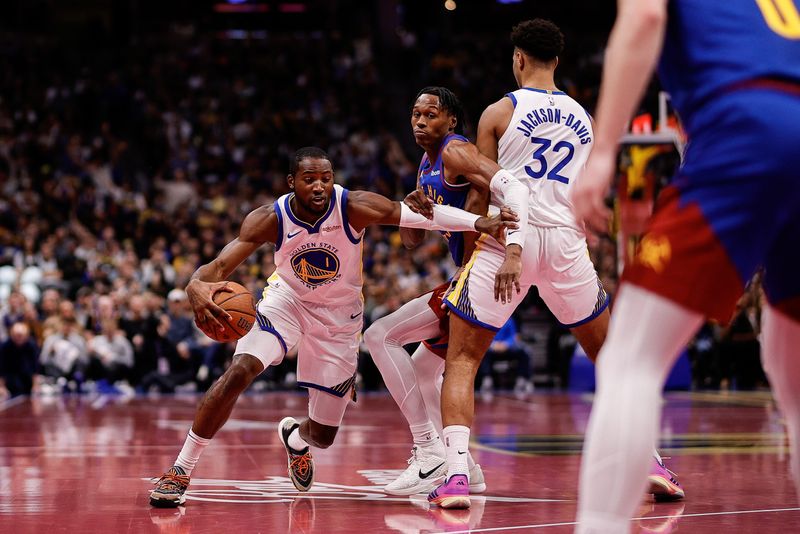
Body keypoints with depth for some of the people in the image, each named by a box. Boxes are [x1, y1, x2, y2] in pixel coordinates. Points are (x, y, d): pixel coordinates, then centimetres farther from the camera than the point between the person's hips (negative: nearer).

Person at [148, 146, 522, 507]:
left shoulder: (354, 208, -25)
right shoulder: (270, 219, -24)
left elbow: (423, 214, -25)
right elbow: (218, 266, -29)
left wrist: (478, 222, -40)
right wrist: (196, 288, -53)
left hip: (338, 314, 1)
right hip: (286, 300, -1)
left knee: (323, 436, 5)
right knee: (238, 372, -29)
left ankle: (295, 437, 47)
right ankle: (179, 471, -16)